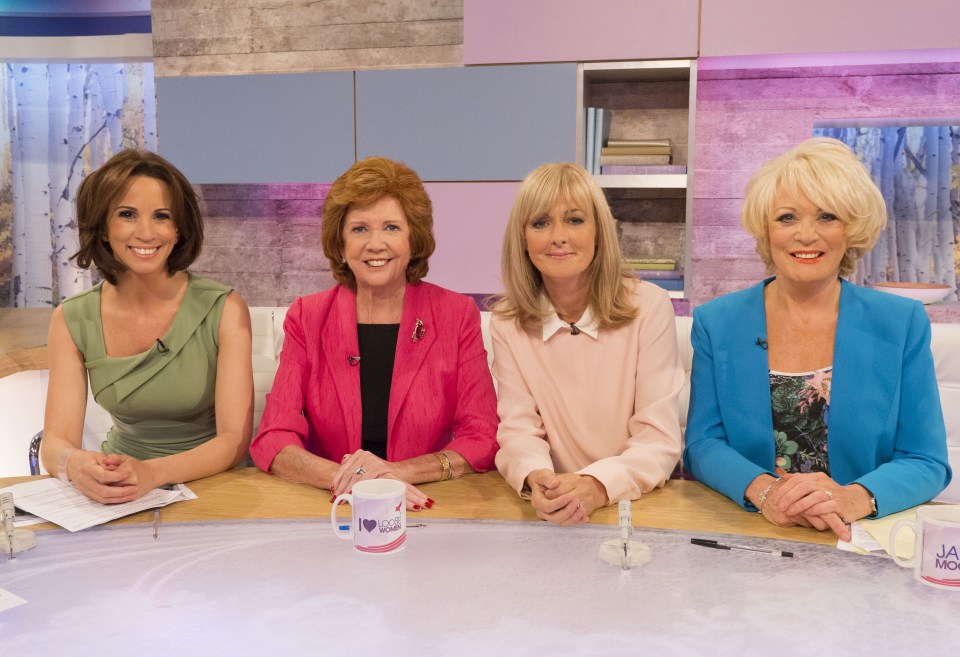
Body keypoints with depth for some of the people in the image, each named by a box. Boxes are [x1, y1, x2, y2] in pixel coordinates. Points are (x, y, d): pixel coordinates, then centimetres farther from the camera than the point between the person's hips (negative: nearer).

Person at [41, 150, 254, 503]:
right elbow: (56, 442, -7)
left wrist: (152, 473, -32)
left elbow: (235, 439, -15)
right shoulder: (71, 321, -3)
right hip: (118, 494, 2)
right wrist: (75, 464, -30)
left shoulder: (224, 310, -11)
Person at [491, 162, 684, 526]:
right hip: (553, 511, 2)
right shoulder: (507, 322, 0)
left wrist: (598, 485, -27)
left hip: (640, 504, -1)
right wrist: (536, 480, -25)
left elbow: (660, 440, -9)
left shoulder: (649, 307, -6)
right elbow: (519, 431, -3)